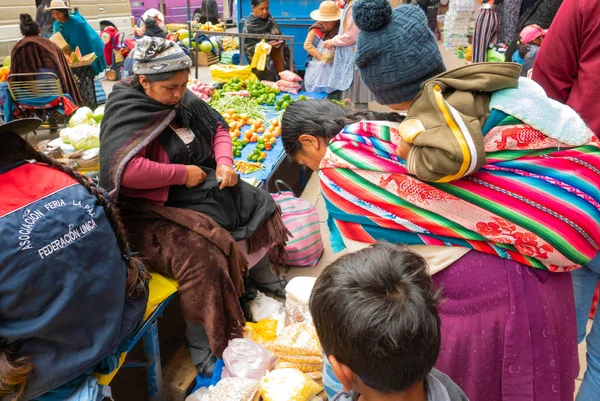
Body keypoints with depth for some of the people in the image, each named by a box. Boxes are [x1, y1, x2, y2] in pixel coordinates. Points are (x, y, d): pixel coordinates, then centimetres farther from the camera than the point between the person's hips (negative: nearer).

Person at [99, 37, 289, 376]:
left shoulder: (184, 100, 4)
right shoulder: (125, 112, -19)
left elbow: (219, 129, 16)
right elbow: (124, 169, -34)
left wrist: (225, 163, -5)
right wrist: (182, 173, -24)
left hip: (201, 188, 9)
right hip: (152, 209, -9)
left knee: (257, 203, 9)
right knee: (200, 252, -32)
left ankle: (264, 276, 32)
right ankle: (202, 347, -13)